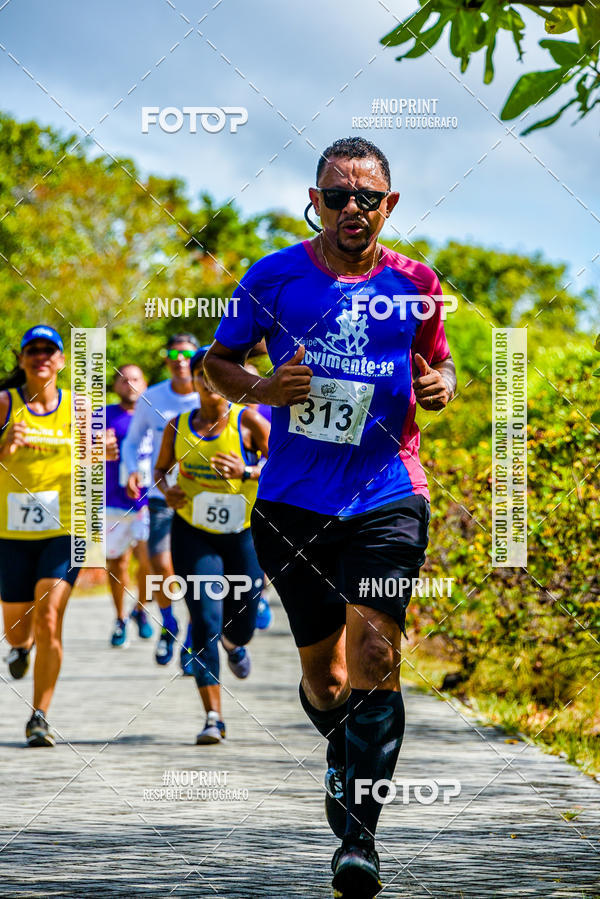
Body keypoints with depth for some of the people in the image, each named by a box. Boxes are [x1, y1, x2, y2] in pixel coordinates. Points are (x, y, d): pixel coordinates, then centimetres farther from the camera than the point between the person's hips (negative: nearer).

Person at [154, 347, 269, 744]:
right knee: (205, 621, -13)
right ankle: (214, 718, -13)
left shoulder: (248, 421, -6)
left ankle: (234, 643, 50)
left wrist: (246, 472, -26)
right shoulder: (179, 427, 3)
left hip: (243, 534, -1)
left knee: (241, 626, 7)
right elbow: (161, 469, 18)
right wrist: (166, 489, -4)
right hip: (193, 534, 1)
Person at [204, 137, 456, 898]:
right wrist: (260, 389, -10)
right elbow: (216, 362, 11)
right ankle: (344, 756, 44)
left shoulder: (414, 285, 3)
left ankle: (358, 836, -16)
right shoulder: (274, 278, 1)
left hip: (387, 498, -1)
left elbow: (439, 361, 19)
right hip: (293, 501, 1)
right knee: (323, 675, 8)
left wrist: (439, 386, -4)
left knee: (374, 653, -19)